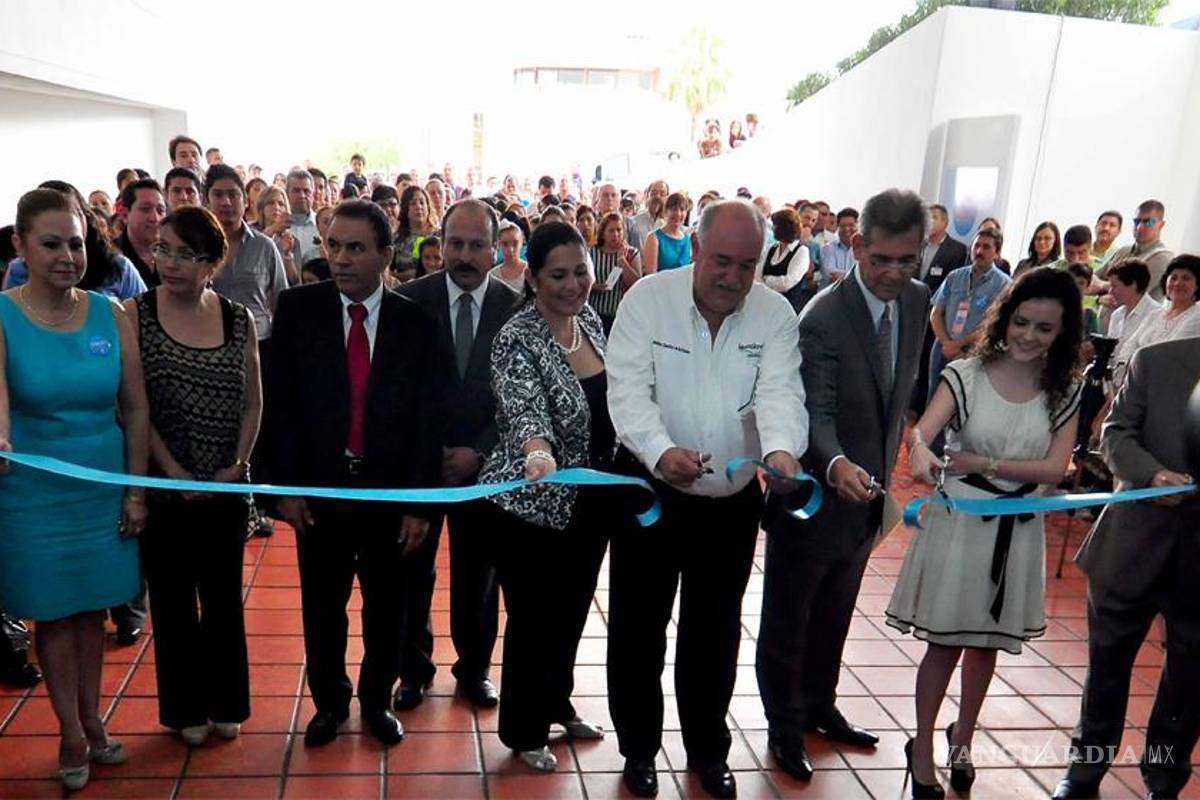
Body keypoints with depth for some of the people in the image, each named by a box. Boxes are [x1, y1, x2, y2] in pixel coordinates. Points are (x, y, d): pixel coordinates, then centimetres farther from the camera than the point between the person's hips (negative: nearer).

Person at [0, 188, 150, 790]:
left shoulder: (111, 315, -3)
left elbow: (135, 408, 1)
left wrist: (135, 490, 0)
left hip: (103, 486, 2)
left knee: (92, 608, 14)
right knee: (53, 612, 11)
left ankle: (92, 722, 30)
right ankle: (72, 734, 25)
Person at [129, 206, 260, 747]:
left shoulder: (239, 320, 1)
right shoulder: (136, 314, -6)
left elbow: (252, 402, 5)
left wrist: (237, 466, -6)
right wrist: (175, 473, -12)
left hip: (225, 487, 2)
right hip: (163, 485, -2)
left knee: (224, 596, 12)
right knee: (172, 599, 10)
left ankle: (226, 702, 29)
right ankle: (186, 708, 27)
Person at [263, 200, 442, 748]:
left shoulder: (416, 323, -4)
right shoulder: (297, 307, -3)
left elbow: (427, 419, -3)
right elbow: (279, 401, -3)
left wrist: (419, 502, -5)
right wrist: (287, 486, -7)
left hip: (390, 489, 0)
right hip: (319, 487, 0)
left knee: (386, 606, 14)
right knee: (322, 605, 14)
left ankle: (377, 701, 35)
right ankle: (329, 702, 36)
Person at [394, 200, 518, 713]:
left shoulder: (515, 308, -5)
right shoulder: (410, 301, -5)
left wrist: (477, 451, -10)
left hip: (484, 460, 0)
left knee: (478, 572, 13)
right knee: (413, 570, 10)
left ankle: (474, 669, 32)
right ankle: (414, 669, 29)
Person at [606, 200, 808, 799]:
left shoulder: (775, 314, -5)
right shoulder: (648, 299, -11)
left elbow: (781, 392, -17)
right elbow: (628, 390, -19)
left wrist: (781, 449, -39)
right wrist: (661, 451, -37)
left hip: (733, 500, 2)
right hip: (650, 490, -2)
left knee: (716, 630, 16)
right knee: (638, 625, 10)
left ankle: (708, 750, 37)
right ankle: (639, 748, 31)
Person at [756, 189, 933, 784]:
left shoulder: (917, 301, -2)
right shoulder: (824, 318, -24)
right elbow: (817, 414, -30)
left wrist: (883, 470, 12)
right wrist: (837, 466, -49)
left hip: (867, 493, 7)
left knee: (834, 617, 25)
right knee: (787, 622, 12)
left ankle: (819, 707, 46)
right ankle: (784, 726, 31)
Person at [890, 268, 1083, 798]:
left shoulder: (1065, 392, 0)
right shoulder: (966, 375, -9)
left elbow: (1055, 469, -8)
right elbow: (921, 431, -23)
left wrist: (984, 464, -20)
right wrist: (921, 454, -46)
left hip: (1018, 530, 3)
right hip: (960, 520, -3)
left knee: (987, 641, 17)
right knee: (946, 642, 3)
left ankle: (963, 738, 39)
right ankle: (922, 750, 21)